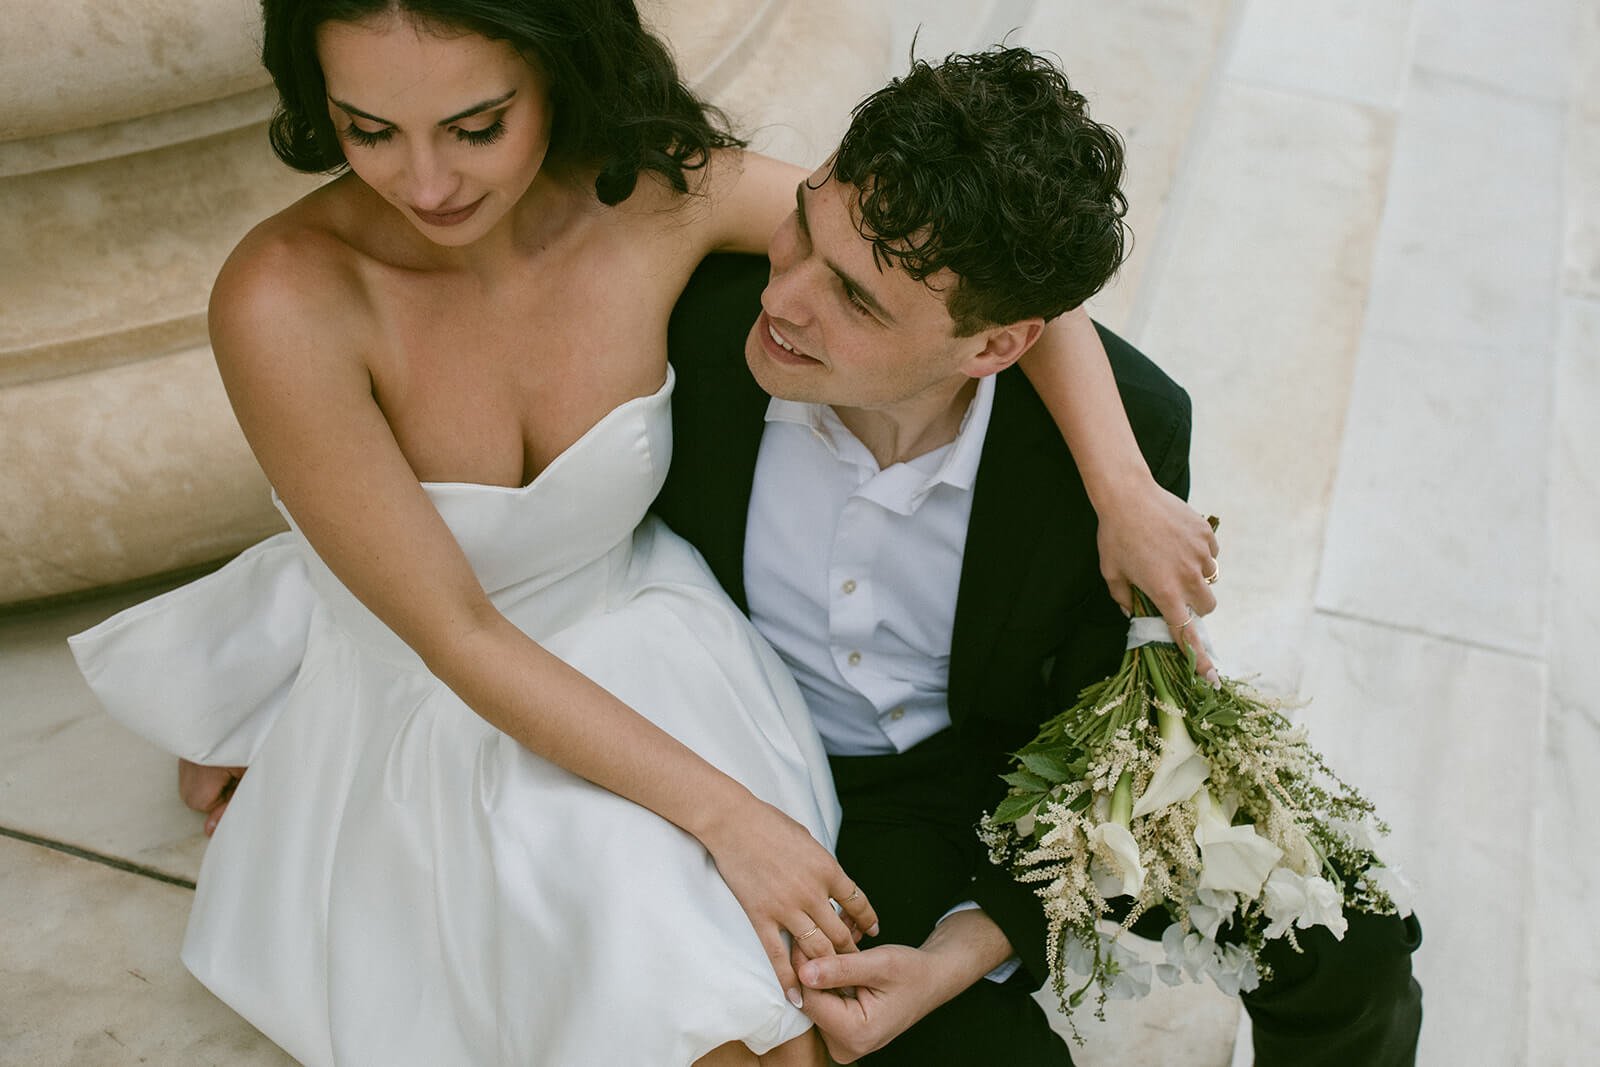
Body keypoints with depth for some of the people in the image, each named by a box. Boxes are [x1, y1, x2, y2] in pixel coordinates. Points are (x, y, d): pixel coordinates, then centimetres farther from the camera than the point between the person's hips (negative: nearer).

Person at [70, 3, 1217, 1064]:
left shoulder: (665, 193, -21)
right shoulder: (285, 301, -29)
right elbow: (458, 636, -24)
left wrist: (1123, 486, -18)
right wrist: (726, 812, -25)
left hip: (630, 645, 3)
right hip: (430, 699, -3)